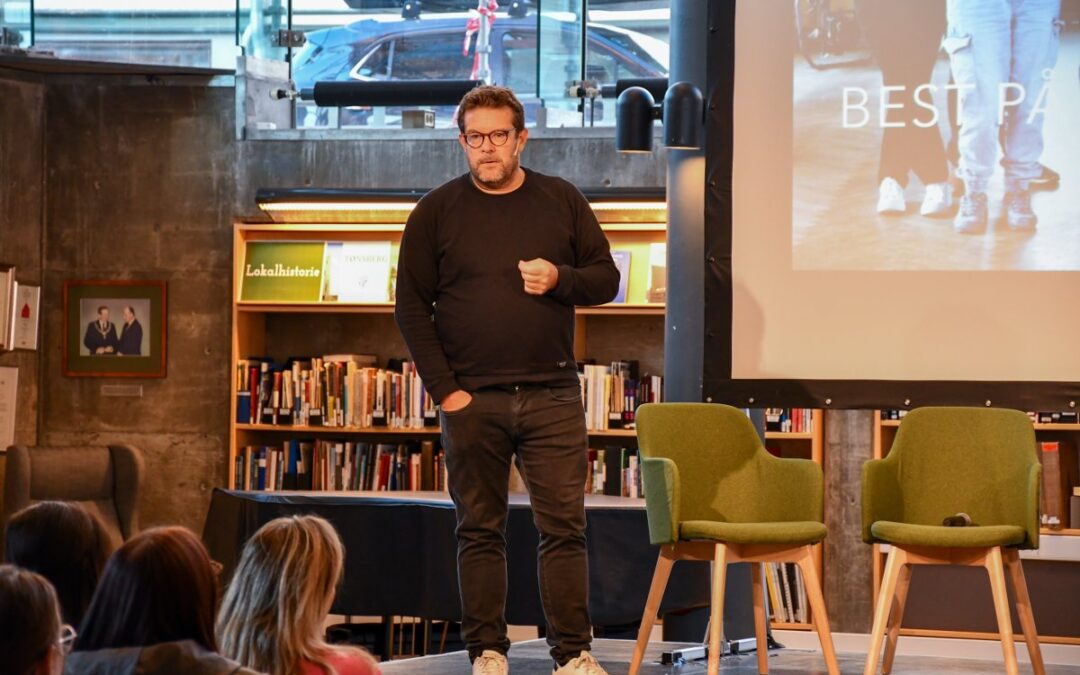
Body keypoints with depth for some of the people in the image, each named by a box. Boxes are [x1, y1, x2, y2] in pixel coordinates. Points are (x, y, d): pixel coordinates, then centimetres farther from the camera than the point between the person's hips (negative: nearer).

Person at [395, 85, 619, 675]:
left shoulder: (562, 201, 8)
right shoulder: (437, 211, 5)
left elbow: (606, 278, 11)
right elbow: (411, 306, 3)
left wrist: (559, 278, -11)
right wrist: (443, 388, -6)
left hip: (552, 397, 1)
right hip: (472, 400, 0)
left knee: (564, 527, -1)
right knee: (480, 531, 5)